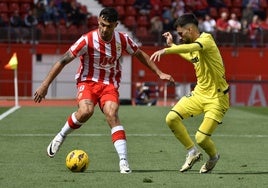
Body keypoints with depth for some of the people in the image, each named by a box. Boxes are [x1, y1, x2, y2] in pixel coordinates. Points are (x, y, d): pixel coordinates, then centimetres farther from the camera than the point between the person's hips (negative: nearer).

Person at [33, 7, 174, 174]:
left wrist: (159, 73, 16)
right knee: (86, 111, -31)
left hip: (110, 84, 2)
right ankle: (61, 137, -4)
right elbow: (63, 61, -13)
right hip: (88, 81, -2)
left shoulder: (123, 40, -5)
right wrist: (45, 85, -15)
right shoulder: (87, 40, -16)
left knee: (112, 113, -24)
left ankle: (124, 161, -28)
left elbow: (140, 55, 15)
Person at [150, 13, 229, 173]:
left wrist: (166, 51, -50)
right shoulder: (193, 48, 9)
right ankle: (193, 152, 11)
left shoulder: (206, 39, -17)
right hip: (199, 93, 8)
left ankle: (214, 157, 23)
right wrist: (171, 44, 29)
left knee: (201, 138, -13)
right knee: (171, 118, -7)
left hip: (217, 97, -8)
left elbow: (192, 48, -40)